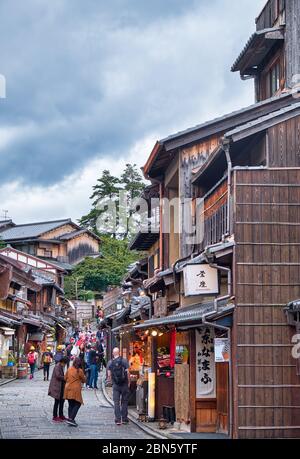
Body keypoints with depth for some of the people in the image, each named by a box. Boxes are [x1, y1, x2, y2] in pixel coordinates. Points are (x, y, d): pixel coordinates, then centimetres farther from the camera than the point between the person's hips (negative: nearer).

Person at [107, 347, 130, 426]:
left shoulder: (110, 362, 1)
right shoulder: (124, 360, -4)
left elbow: (109, 375, -1)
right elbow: (127, 372, -7)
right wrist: (128, 382, 2)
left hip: (115, 384, 1)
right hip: (124, 384, -1)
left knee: (116, 402, 3)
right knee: (124, 402, 8)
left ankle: (118, 419, -3)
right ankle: (124, 419, 11)